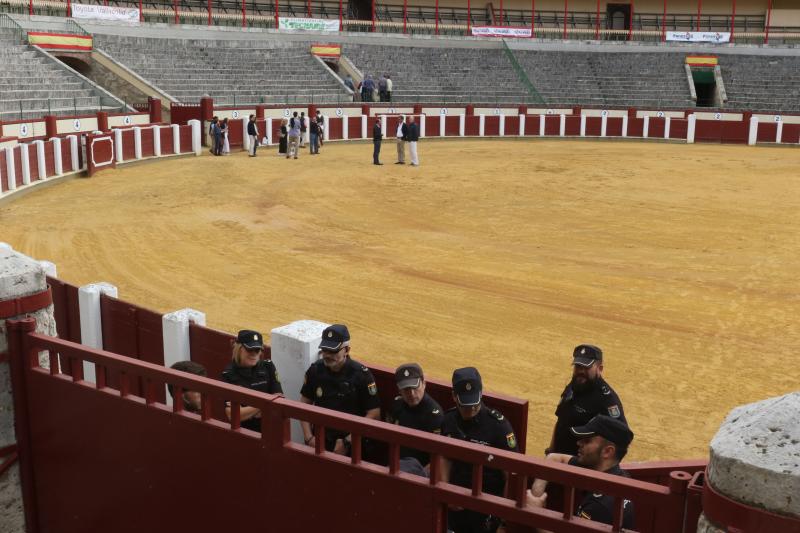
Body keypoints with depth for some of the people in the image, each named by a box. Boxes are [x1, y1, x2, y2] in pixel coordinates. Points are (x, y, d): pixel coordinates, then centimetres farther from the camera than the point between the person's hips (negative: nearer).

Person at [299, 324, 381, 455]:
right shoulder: (315, 370, -1)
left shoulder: (361, 374, -12)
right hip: (320, 438, 3)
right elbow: (305, 403, 9)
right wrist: (309, 437, -1)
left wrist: (347, 442, -14)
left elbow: (374, 414, -11)